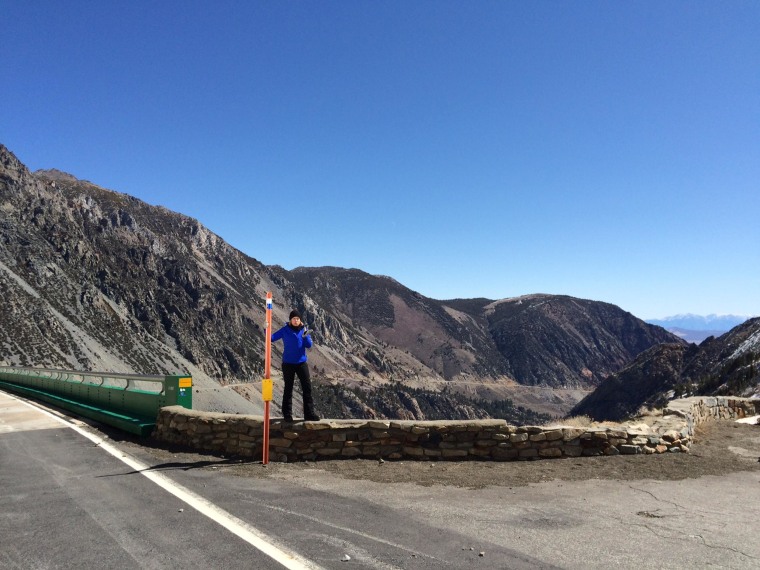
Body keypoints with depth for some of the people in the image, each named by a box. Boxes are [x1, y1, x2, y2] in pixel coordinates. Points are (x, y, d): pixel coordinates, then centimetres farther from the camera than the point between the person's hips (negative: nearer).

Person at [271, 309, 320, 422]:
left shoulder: (304, 330, 1)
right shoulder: (285, 330, -5)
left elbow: (309, 345, -5)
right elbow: (272, 338, -6)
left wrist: (306, 336, -23)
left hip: (301, 363, 2)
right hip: (288, 363, -2)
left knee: (307, 387, 0)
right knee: (288, 389, 7)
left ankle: (309, 413, 7)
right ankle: (287, 414, 14)